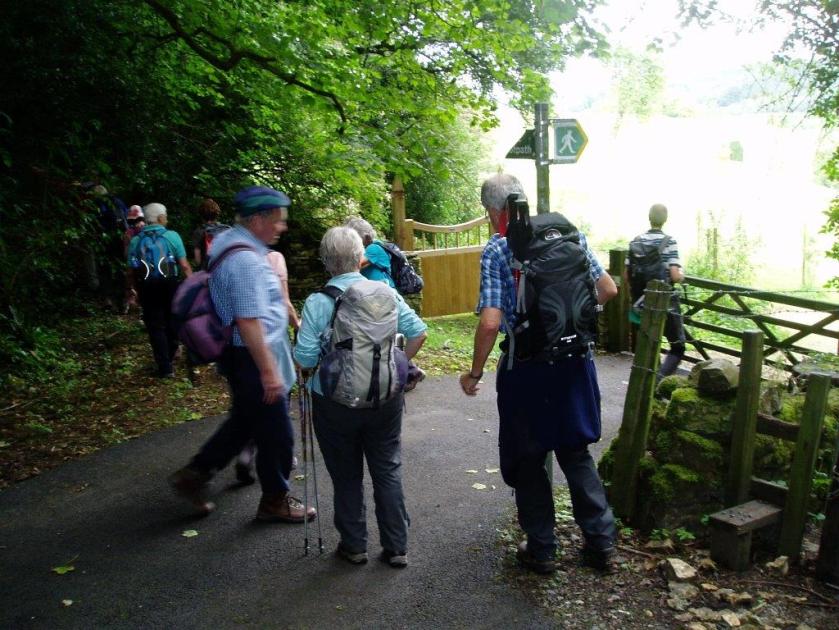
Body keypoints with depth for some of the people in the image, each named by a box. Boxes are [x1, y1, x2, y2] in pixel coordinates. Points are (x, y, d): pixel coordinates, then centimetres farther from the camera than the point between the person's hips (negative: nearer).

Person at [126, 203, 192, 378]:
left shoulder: (136, 241, 2)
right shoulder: (172, 236, -5)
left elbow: (131, 270, 3)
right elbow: (184, 266, -9)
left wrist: (131, 288, 19)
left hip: (147, 287, 1)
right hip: (169, 285, -1)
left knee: (155, 327, 6)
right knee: (172, 322, 19)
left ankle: (165, 368, 5)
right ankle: (169, 358, 34)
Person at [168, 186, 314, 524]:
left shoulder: (226, 240, 6)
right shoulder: (247, 260, -26)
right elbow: (249, 322, -28)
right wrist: (268, 371, -23)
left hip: (238, 353, 10)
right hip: (254, 357, -10)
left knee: (244, 420, 25)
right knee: (276, 433, 7)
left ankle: (194, 474, 31)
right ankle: (275, 501, 25)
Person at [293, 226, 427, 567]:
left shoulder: (317, 302, -14)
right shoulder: (386, 293, -6)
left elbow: (304, 359, -16)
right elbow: (418, 332, -4)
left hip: (335, 402, -2)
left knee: (346, 476, 15)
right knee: (388, 472, 15)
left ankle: (354, 545, 28)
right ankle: (397, 548, 22)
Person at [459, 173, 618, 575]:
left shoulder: (495, 250, -11)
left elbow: (490, 322, -20)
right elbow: (608, 290, 5)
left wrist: (475, 373, -7)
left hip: (526, 368, -4)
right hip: (575, 362, 4)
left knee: (528, 460, 13)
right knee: (577, 453, 20)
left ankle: (541, 550, 24)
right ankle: (601, 542, 24)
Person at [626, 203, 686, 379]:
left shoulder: (636, 241, 2)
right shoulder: (669, 242, -10)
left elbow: (627, 276, 3)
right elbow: (675, 276, -16)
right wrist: (682, 274, 5)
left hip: (641, 303, 4)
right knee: (678, 347, 5)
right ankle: (660, 378, -17)